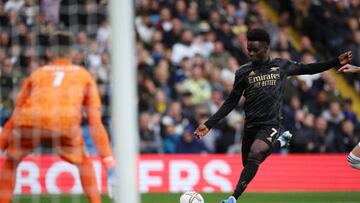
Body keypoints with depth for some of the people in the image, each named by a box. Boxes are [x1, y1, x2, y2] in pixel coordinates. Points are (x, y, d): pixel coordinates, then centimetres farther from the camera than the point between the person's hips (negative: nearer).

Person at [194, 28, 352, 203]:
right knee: (249, 164, 13)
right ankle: (280, 142, 42)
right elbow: (231, 102, 8)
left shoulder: (282, 66, 2)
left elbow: (307, 69, 17)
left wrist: (337, 62, 12)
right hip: (250, 125, 3)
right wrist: (208, 124, 1)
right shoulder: (243, 72, 2)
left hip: (270, 124, -3)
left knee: (255, 155, -28)